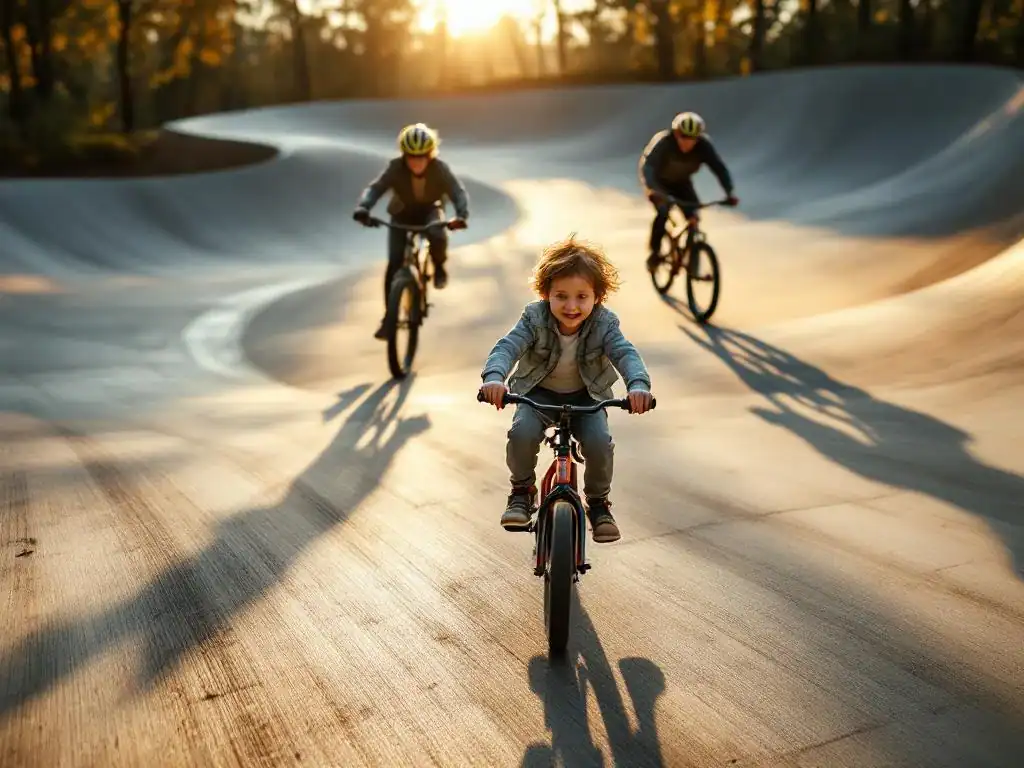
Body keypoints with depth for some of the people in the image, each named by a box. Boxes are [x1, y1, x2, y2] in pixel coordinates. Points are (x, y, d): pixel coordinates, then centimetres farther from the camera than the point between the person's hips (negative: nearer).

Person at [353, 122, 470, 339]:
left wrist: (461, 215, -52)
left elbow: (458, 192, -31)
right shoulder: (395, 168, -26)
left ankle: (439, 267, 0)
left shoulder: (439, 168, -26)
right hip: (402, 214, 0)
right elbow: (375, 188, -34)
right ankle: (388, 316, -3)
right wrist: (362, 208, -54)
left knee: (438, 237, -35)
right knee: (394, 264, -13)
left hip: (430, 211, 0)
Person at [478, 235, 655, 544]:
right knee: (521, 433, -28)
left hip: (586, 396, 0)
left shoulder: (604, 323, -16)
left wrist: (638, 384, -51)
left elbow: (625, 353, -28)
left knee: (600, 443, -24)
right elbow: (507, 346, -28)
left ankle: (598, 501, 5)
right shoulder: (535, 318, -18)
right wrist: (493, 377, -51)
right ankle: (522, 491, 1)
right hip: (539, 393, 0)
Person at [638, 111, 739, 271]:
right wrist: (654, 190, -62)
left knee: (693, 217, -15)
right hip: (658, 181, -3)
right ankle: (654, 253, -9)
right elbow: (647, 166, -45)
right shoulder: (663, 142, -35)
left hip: (681, 182, 3)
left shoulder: (704, 145, -25)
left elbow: (719, 168, -26)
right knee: (663, 211, -28)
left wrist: (729, 193, -40)